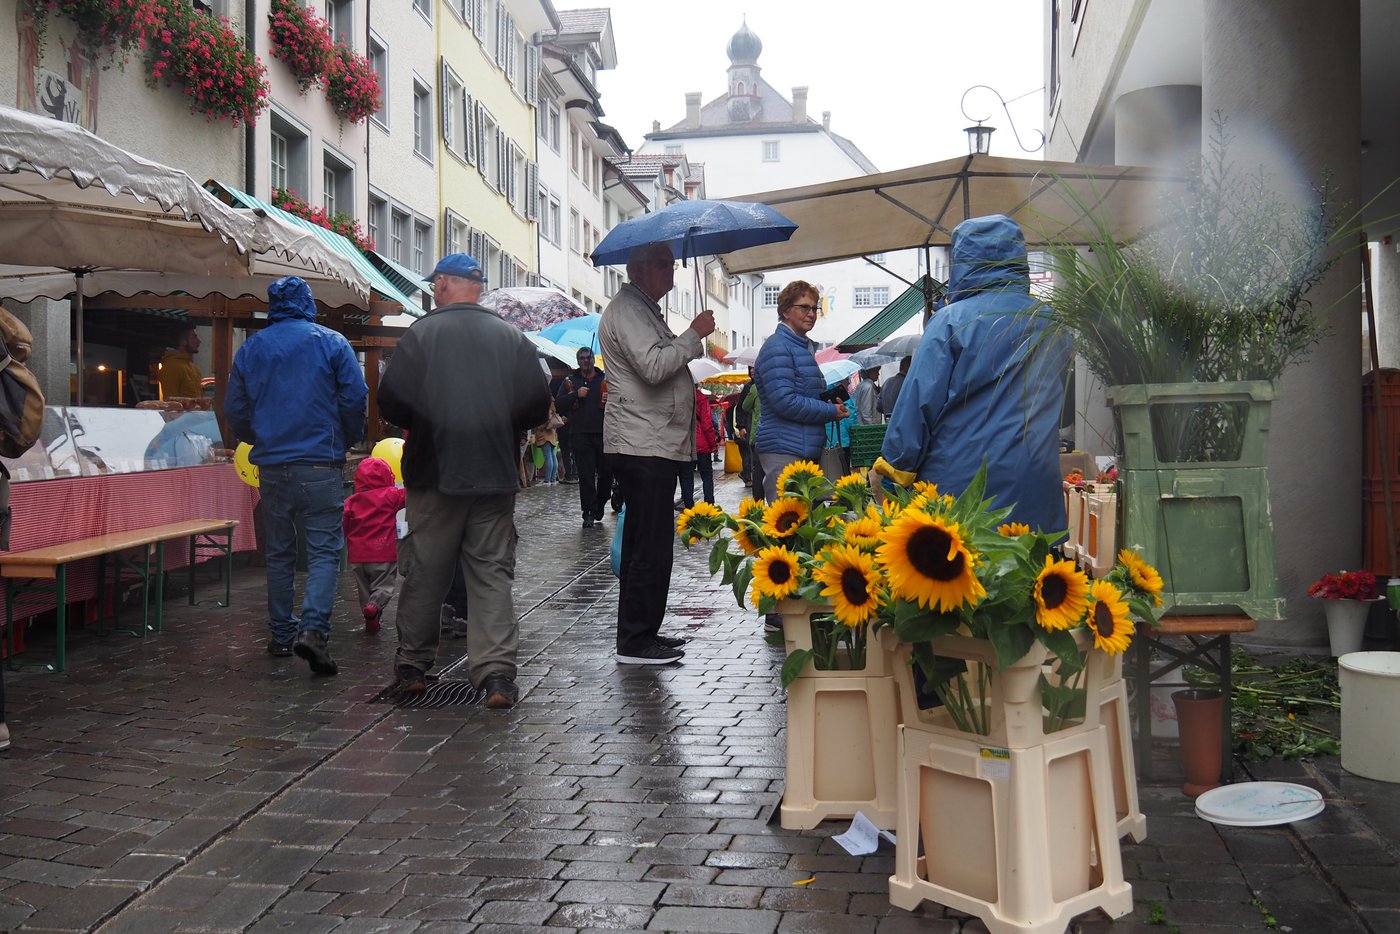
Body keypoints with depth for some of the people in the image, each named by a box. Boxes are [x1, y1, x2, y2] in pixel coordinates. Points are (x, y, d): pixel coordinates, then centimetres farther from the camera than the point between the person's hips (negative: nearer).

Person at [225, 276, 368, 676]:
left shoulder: (250, 348, 8)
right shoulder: (331, 343, -2)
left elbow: (234, 410, 11)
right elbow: (355, 398, -5)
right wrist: (347, 441, 11)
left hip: (271, 466, 3)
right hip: (321, 464, -3)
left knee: (279, 552, 13)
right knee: (324, 549, -2)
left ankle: (281, 635, 18)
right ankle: (313, 629, -18)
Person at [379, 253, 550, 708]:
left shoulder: (422, 333, -5)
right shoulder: (513, 338, 3)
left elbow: (391, 399, -9)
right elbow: (538, 404, 0)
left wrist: (418, 426, 11)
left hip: (435, 472, -1)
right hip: (496, 474, 2)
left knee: (424, 573, 10)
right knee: (492, 573, 5)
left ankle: (412, 666, 22)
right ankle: (496, 673, -4)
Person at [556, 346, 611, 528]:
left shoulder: (605, 379, 13)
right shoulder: (570, 380, 12)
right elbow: (558, 404, 3)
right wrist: (576, 395, -11)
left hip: (603, 433, 1)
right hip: (581, 434, -1)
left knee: (606, 472, 3)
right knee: (586, 475, -3)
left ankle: (599, 504, 26)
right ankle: (588, 512, 1)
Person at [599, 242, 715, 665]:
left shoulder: (642, 308, 23)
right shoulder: (626, 309, -11)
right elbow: (653, 366, -24)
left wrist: (693, 345, 18)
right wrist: (694, 335, -15)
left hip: (654, 444, 11)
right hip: (643, 446, -11)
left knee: (644, 543, 14)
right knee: (651, 545, -10)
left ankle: (642, 632, 23)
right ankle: (635, 642, -4)